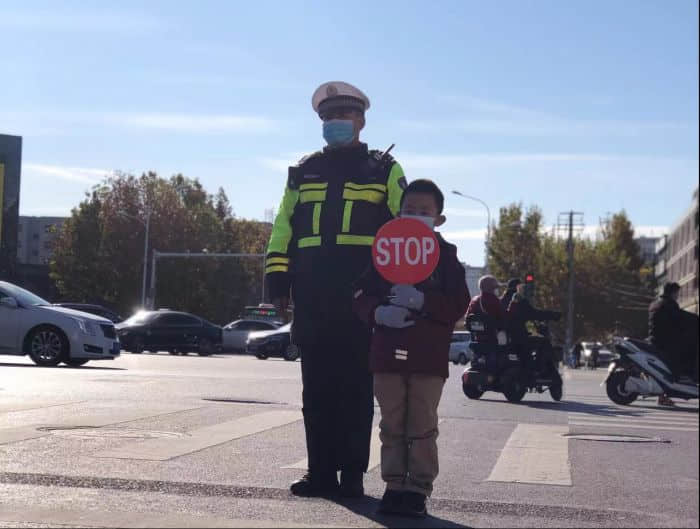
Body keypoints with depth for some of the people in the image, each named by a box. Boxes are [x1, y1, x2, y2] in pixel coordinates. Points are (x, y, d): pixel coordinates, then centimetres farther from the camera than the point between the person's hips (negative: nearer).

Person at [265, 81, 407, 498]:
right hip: (312, 296, 3)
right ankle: (321, 471, 12)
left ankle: (353, 473, 7)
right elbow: (283, 228, 17)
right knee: (317, 388, 5)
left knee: (356, 386, 0)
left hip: (362, 295, -3)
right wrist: (278, 280, 8)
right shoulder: (304, 171, 19)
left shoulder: (384, 170, 9)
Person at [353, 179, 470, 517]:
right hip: (388, 353, 2)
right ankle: (394, 484, 15)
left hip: (429, 358, -2)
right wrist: (379, 313, -15)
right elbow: (361, 298, 6)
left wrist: (421, 301, -19)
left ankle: (418, 488, 8)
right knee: (392, 425, 8)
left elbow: (458, 306, -6)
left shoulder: (445, 257, 3)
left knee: (422, 427, 2)